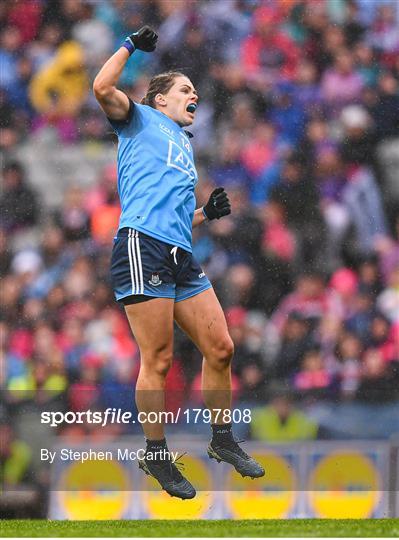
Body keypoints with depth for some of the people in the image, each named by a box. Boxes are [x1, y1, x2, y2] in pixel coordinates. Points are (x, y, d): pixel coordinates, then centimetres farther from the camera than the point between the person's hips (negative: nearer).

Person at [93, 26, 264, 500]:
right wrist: (131, 45, 0)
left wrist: (208, 213, 15)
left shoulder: (184, 146, 30)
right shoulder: (141, 120, 10)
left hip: (180, 256, 8)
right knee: (158, 360, -7)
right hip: (142, 248, -8)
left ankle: (222, 441, 20)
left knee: (219, 348, 5)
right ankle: (155, 456, 3)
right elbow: (103, 88, -10)